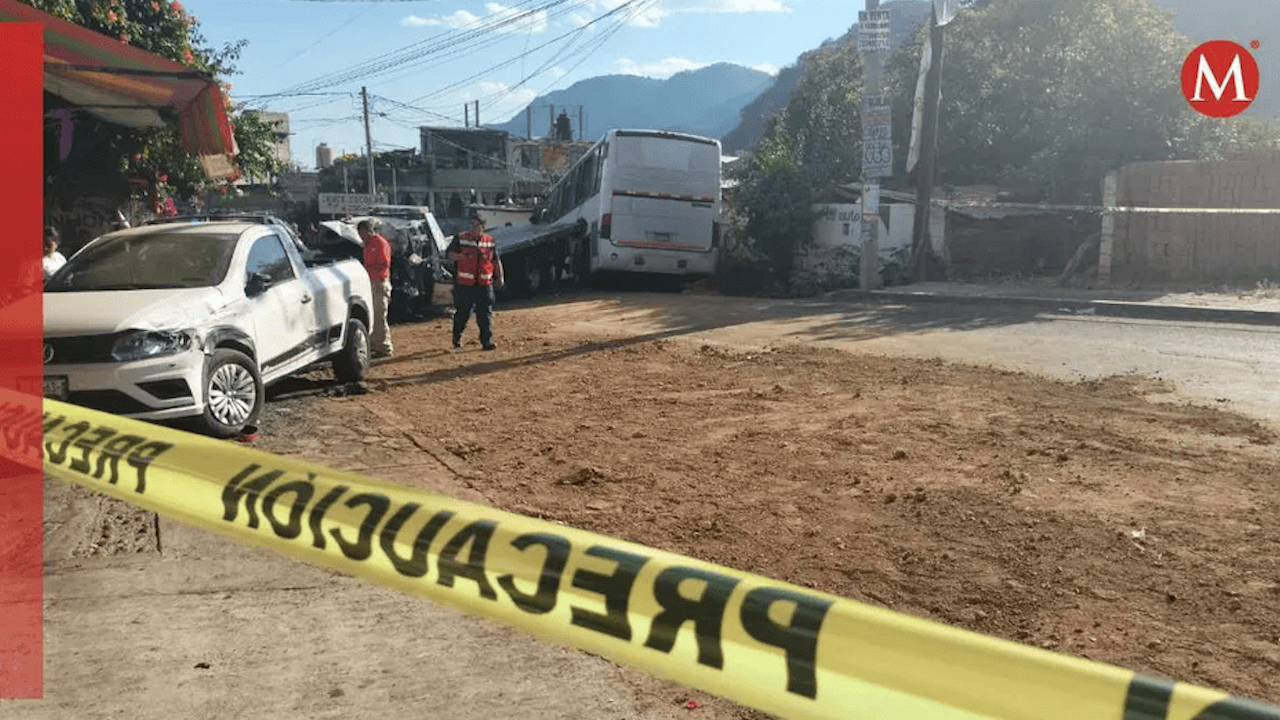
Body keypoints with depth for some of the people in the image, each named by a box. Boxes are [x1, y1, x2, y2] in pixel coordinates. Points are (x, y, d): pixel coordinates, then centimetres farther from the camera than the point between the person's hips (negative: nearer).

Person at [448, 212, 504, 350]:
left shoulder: (490, 241, 10)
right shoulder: (460, 238, 4)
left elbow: (496, 261, 14)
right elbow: (451, 255, -2)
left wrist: (500, 277, 5)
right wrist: (465, 256, -19)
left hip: (484, 284, 1)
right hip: (464, 284, -1)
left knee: (486, 314, -2)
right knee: (462, 313, 6)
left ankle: (487, 341, 3)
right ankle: (457, 339, 25)